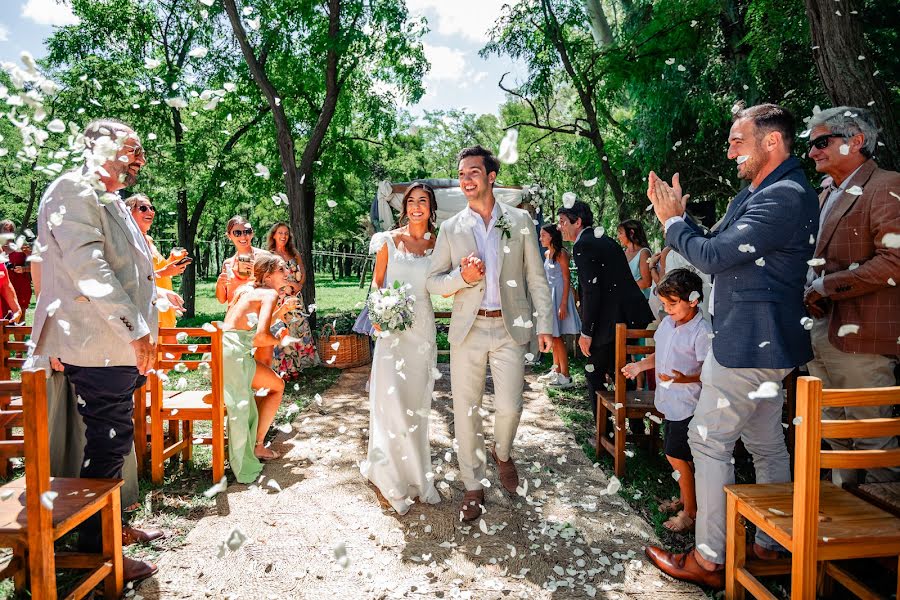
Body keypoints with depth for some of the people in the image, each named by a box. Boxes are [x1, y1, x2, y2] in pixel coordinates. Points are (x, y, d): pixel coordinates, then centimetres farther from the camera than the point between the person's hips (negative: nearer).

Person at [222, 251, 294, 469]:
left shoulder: (246, 288, 17)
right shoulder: (270, 293, -8)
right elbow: (262, 336, -19)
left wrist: (281, 311, 19)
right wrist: (279, 340, 2)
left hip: (222, 351, 9)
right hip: (233, 353, -9)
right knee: (277, 385, 9)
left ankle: (253, 443, 29)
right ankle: (257, 445, 14)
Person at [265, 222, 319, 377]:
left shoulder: (294, 254, 15)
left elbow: (302, 273, 17)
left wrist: (298, 285, -3)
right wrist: (290, 284, -13)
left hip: (295, 298, 5)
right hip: (278, 298, -5)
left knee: (298, 330, 1)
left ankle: (294, 367, 11)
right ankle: (282, 369, 0)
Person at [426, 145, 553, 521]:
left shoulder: (520, 221, 4)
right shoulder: (450, 228, 6)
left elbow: (536, 277, 4)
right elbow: (434, 282, 5)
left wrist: (545, 324, -1)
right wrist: (462, 276, -15)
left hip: (509, 327, -1)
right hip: (468, 329, 1)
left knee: (509, 407, -2)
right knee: (466, 410, 5)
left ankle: (502, 453, 33)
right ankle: (473, 486, 22)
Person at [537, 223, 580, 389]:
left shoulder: (561, 253, -11)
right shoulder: (547, 254, 12)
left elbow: (567, 280, -15)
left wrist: (563, 304, -21)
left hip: (559, 295, -8)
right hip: (548, 295, 8)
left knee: (557, 337, -8)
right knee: (553, 336, 12)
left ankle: (565, 377, -3)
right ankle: (556, 371, 21)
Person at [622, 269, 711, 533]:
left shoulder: (702, 332, -20)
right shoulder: (667, 323, 5)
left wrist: (685, 379, -36)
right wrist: (640, 365, 3)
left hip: (688, 405, -8)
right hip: (669, 402, 8)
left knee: (676, 456, -2)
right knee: (681, 457, 20)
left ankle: (690, 512, 14)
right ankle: (684, 499, 37)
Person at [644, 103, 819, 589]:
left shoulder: (785, 196, -18)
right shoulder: (757, 193, 15)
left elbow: (713, 256, -23)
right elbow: (717, 250, 15)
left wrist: (672, 221, -7)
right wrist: (676, 216, 5)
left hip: (748, 343, -11)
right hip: (762, 342, 11)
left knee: (709, 440, -3)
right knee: (767, 444, 16)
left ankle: (708, 560, 8)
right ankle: (770, 547, 31)